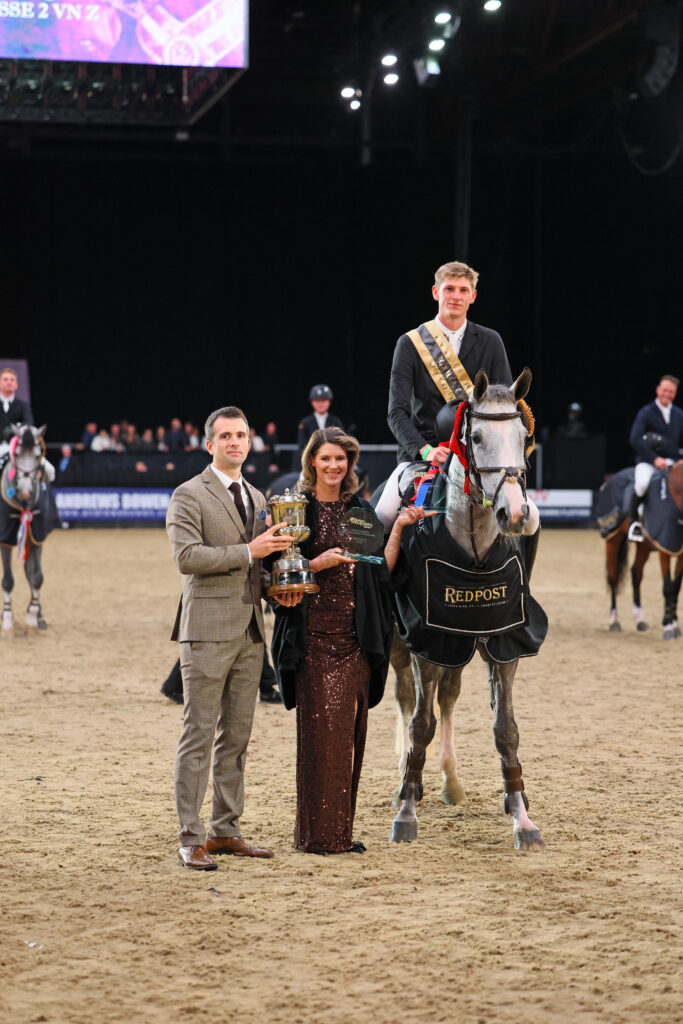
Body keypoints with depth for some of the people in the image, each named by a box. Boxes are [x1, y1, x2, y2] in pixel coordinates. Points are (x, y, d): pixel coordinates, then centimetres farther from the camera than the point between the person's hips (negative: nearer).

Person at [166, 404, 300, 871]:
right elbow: (187, 556, -16)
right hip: (209, 629, -7)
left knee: (237, 735, 10)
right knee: (200, 734, -6)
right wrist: (248, 552, -16)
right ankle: (191, 838, -3)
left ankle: (226, 829, 17)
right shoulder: (189, 495, -4)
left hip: (250, 629, 7)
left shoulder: (257, 498, 19)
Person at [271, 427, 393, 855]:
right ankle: (317, 832, -1)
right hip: (314, 637, -5)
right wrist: (318, 564, -17)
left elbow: (382, 571, 10)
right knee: (321, 728, -7)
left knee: (351, 731, 6)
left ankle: (343, 828, 13)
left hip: (356, 638, 5)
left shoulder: (361, 511, 12)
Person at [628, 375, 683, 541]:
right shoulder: (645, 413, -4)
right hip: (647, 461, -5)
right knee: (642, 483, -35)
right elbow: (635, 439, -17)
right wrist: (655, 458, -23)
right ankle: (633, 521, -13)